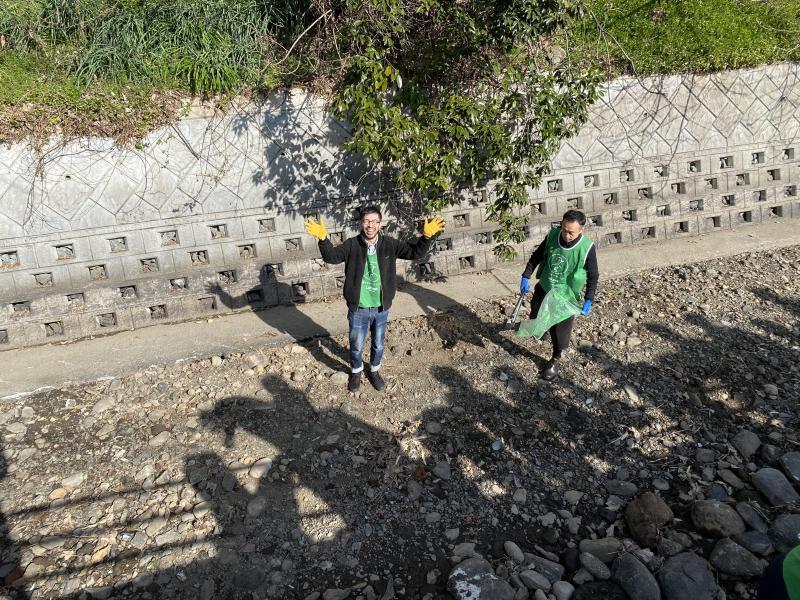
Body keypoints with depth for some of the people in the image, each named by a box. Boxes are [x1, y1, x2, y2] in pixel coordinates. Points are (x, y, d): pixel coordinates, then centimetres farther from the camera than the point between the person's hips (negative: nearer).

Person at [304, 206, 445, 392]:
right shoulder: (352, 245, -11)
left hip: (381, 308, 1)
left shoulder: (389, 244, -8)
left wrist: (426, 236, -26)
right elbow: (331, 257, -20)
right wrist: (322, 238, -38)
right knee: (356, 346, 17)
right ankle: (356, 372, 45)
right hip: (358, 309, -1)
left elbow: (415, 252, -8)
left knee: (378, 345, 21)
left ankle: (374, 371, 48)